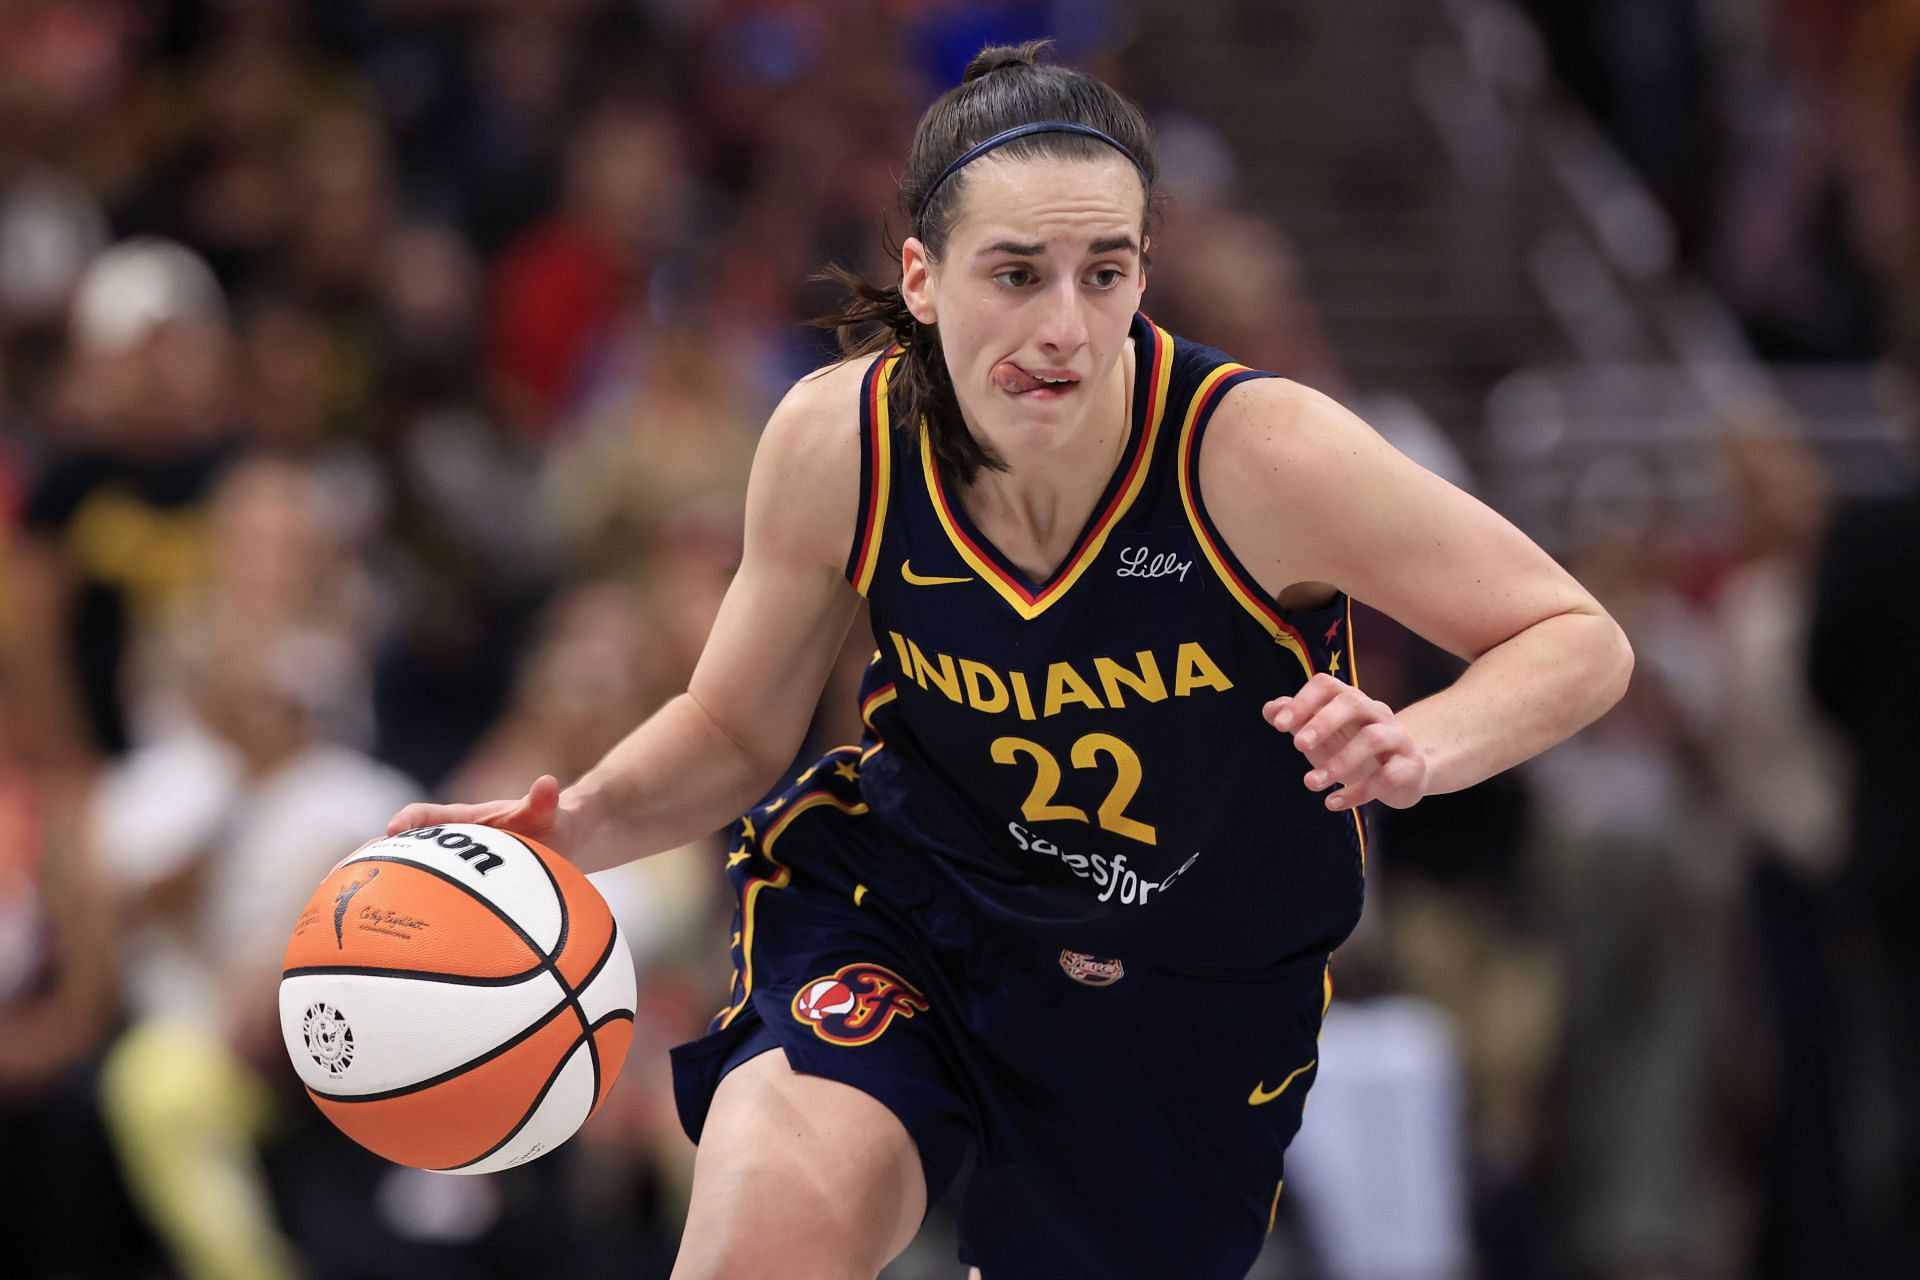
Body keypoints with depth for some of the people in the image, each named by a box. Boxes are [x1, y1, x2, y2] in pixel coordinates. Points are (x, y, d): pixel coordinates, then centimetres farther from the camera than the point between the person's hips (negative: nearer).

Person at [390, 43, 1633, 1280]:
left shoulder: (1256, 452, -28)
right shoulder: (837, 443, -19)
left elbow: (1580, 642, -20)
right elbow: (732, 731, -2)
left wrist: (1420, 747, -41)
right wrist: (574, 825, -23)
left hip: (1193, 989, 0)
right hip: (900, 901, 0)